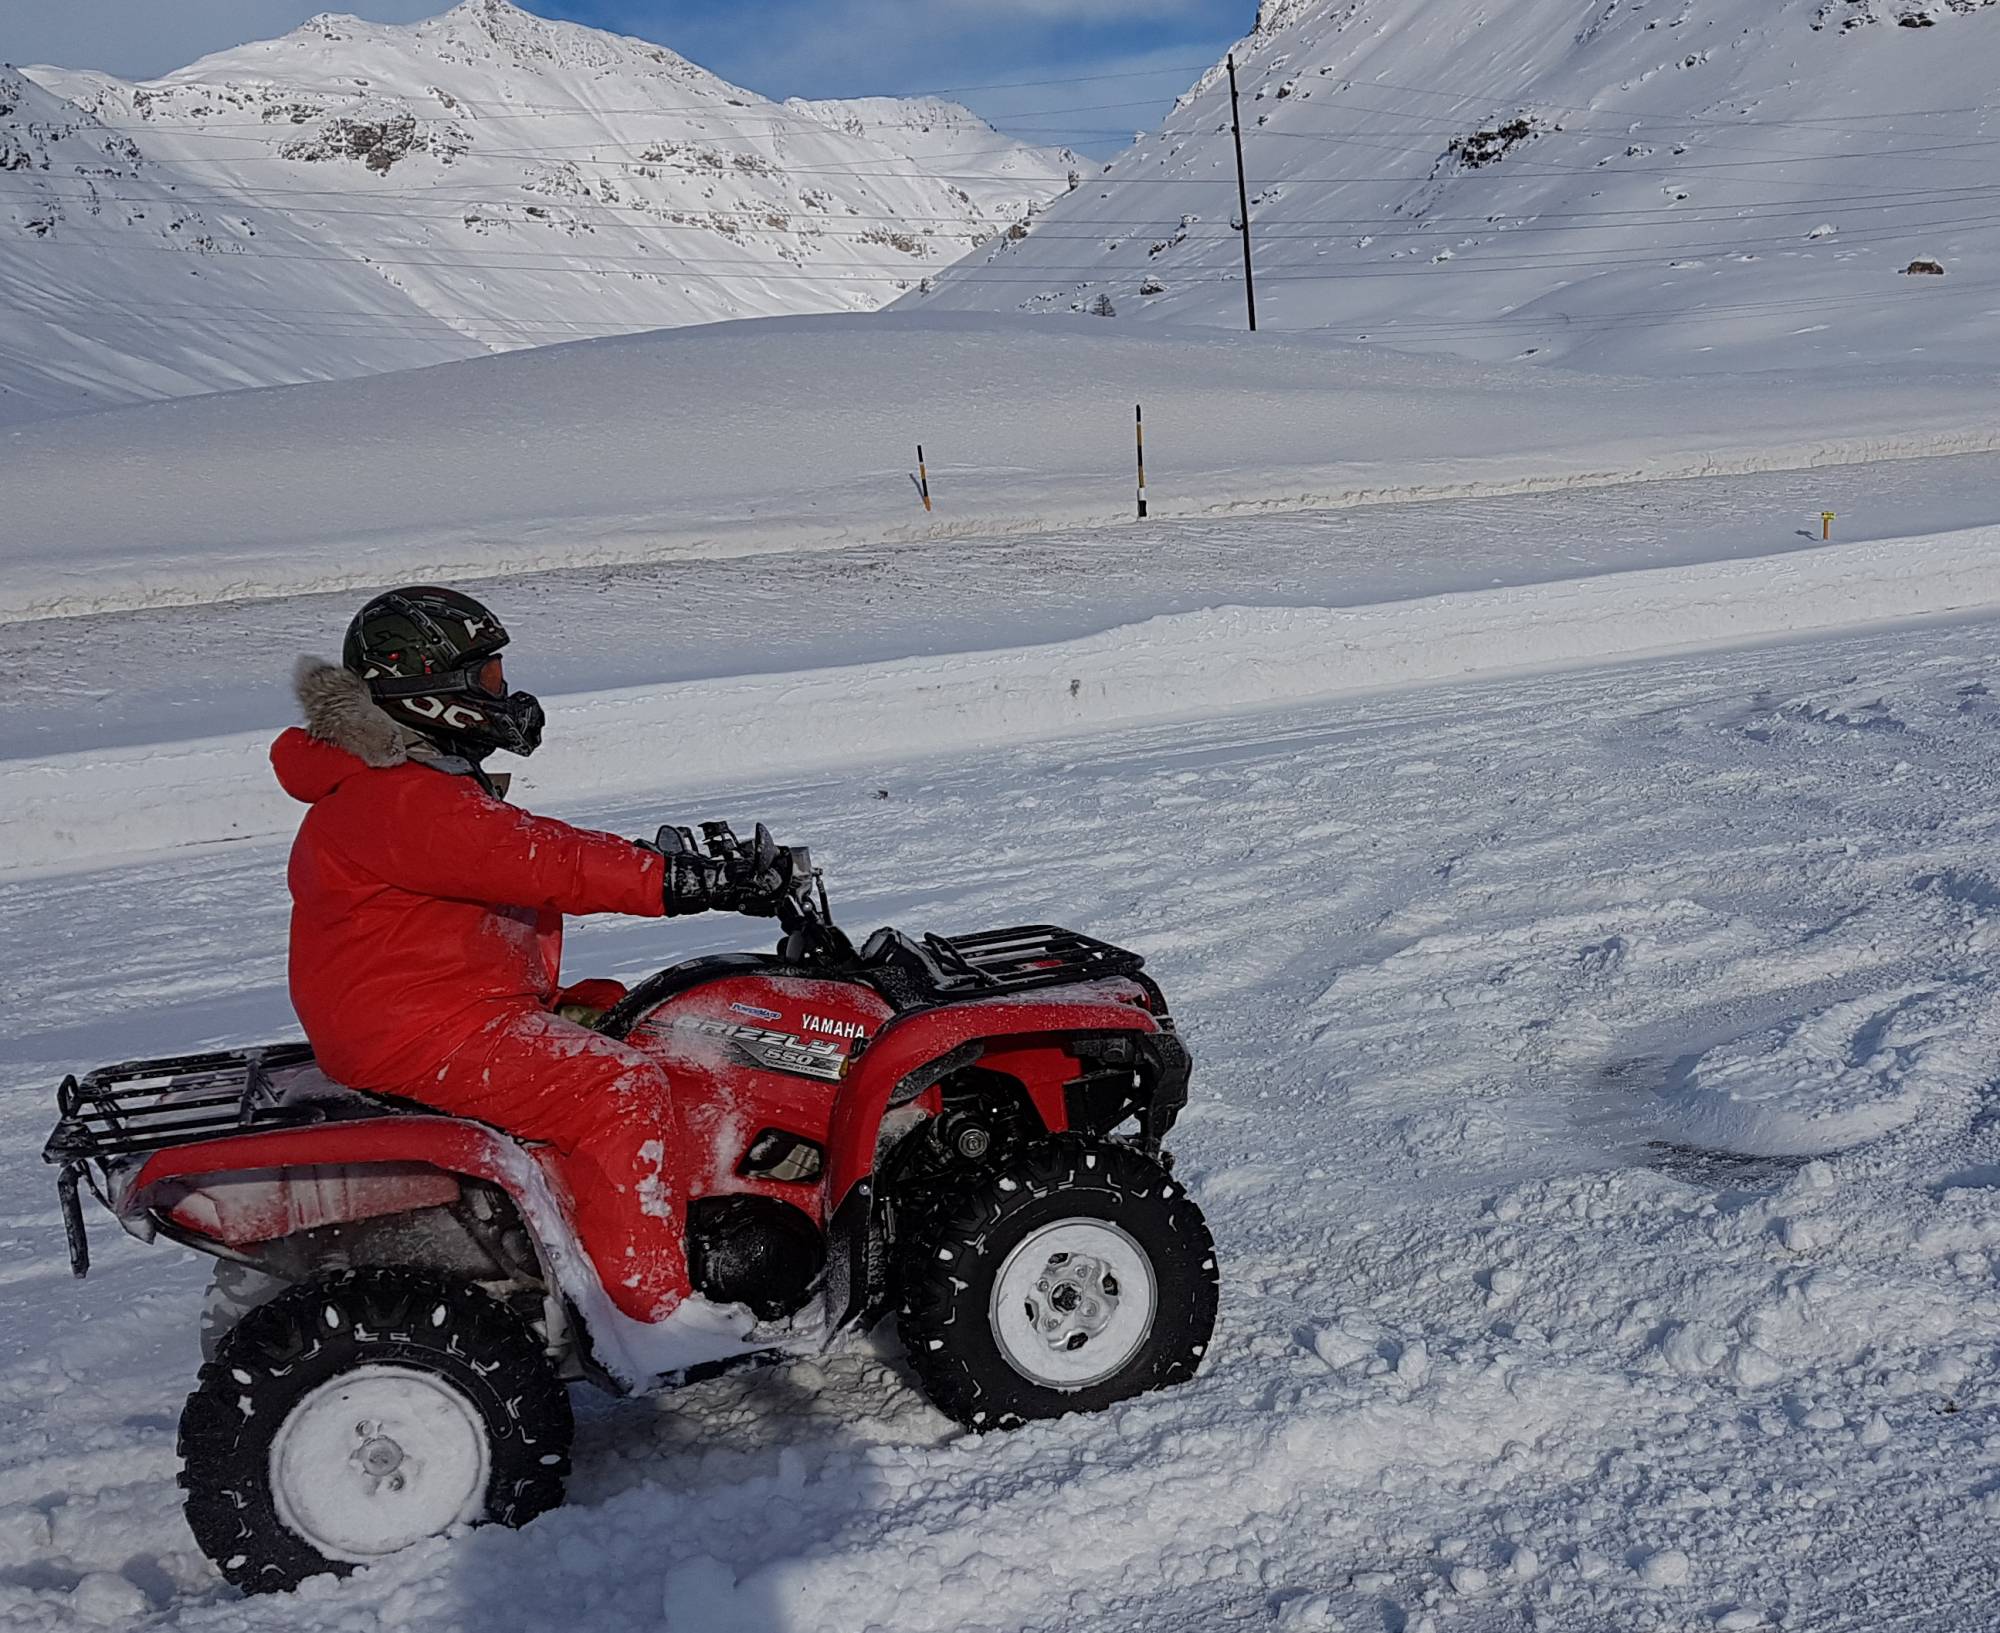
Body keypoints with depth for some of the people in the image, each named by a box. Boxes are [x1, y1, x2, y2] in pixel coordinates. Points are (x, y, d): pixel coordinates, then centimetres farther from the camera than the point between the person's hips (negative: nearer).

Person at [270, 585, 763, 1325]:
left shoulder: (429, 783, 16)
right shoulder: (398, 801, -21)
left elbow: (524, 857, 17)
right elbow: (538, 861, -28)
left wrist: (666, 863, 8)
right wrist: (673, 878, -28)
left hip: (458, 1008, 12)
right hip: (418, 1037, -11)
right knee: (623, 1089, -20)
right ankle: (653, 1301, -16)